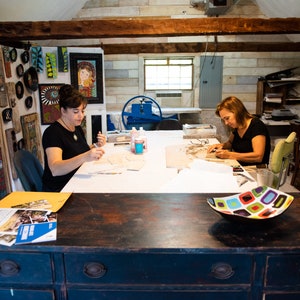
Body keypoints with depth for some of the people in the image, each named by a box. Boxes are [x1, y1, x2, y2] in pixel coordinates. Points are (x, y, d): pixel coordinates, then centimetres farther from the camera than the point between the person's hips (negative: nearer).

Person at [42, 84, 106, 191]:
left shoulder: (77, 128, 9)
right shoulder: (52, 132, -16)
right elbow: (55, 170, -29)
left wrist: (96, 146, 1)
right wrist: (84, 157, -42)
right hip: (58, 190, -8)